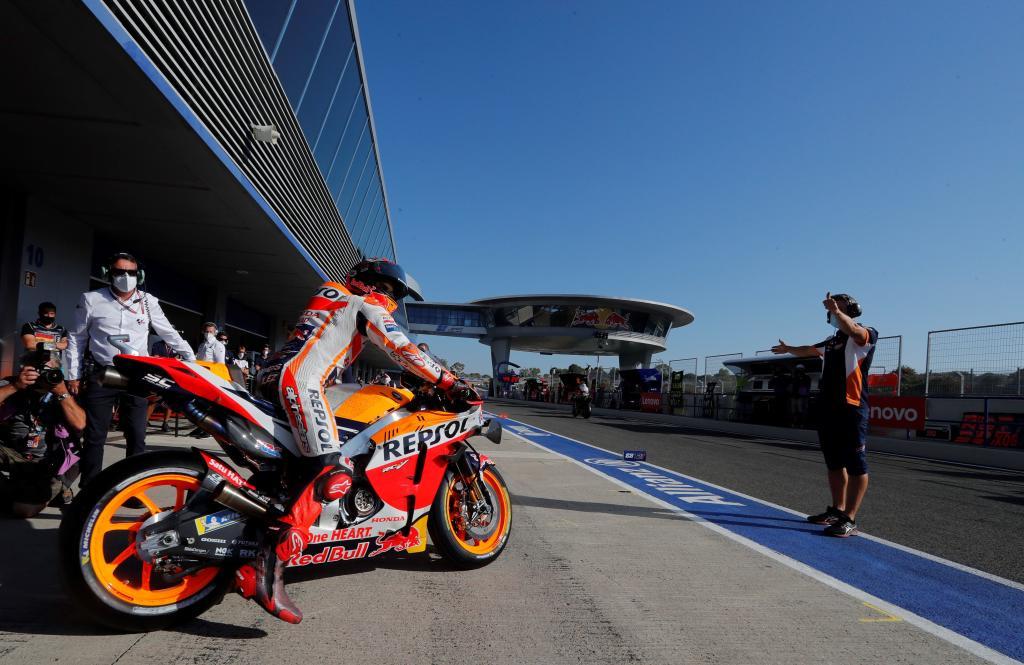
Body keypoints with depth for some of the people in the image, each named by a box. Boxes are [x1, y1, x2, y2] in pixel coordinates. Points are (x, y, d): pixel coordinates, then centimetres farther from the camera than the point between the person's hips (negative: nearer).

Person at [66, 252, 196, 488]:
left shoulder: (148, 301, 4)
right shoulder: (91, 300, 1)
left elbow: (170, 334, 8)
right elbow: (76, 338, 9)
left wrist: (192, 359, 2)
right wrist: (74, 375, 5)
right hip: (101, 375, -1)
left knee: (136, 436, 4)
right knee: (94, 436, 5)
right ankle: (88, 489, 16)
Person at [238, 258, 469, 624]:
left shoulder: (332, 296, 32)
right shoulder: (365, 305, 6)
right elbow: (402, 350, -3)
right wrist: (449, 381, -1)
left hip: (273, 377, 10)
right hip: (299, 381, -10)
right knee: (334, 474, -22)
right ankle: (268, 564, -31)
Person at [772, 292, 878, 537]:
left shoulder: (867, 334, -4)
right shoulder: (832, 341, 21)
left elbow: (852, 330, -30)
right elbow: (809, 351, 41)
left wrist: (837, 311, -45)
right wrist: (788, 349, 57)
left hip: (852, 409, -9)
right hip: (829, 408, 9)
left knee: (856, 465, -7)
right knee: (835, 463, 15)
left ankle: (849, 520, -7)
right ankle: (837, 510, 25)